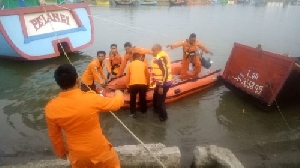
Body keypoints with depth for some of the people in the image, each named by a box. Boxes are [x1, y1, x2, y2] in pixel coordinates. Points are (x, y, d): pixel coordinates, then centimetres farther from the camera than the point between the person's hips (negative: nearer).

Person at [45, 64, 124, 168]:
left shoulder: (51, 108, -17)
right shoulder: (91, 99, -26)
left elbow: (54, 135, -1)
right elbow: (117, 103, -8)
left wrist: (60, 152, 18)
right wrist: (118, 94, 15)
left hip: (76, 155, 3)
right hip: (99, 150, -3)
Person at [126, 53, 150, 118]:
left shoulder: (130, 64, 14)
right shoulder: (143, 64, 16)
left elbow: (127, 76, 13)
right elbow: (147, 75, 21)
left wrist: (127, 85, 21)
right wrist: (148, 84, 32)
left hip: (133, 84, -1)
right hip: (143, 83, 1)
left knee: (133, 99, 13)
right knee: (142, 98, 17)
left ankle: (133, 113, 14)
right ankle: (143, 111, 31)